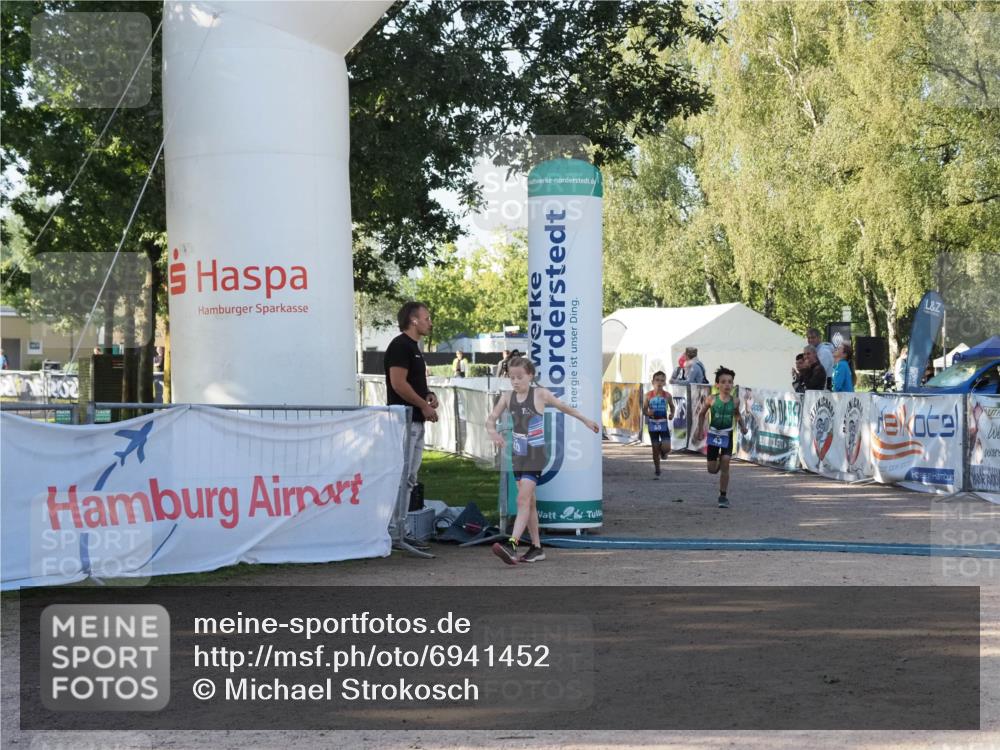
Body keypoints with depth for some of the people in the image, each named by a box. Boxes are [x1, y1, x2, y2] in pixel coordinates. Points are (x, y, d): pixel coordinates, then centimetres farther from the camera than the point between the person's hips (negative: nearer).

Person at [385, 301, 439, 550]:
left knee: (409, 480, 11)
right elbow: (398, 383, -20)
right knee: (400, 477, -10)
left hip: (416, 422, 10)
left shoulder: (413, 347, 20)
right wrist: (424, 405, -14)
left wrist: (428, 395, 8)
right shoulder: (400, 346, -11)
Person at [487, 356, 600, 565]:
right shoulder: (507, 397, 3)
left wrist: (586, 420, 19)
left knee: (524, 499, -16)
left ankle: (512, 544, -26)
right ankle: (536, 548, 19)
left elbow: (563, 406, 7)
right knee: (529, 502, 11)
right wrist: (492, 431, -23)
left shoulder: (540, 394, -7)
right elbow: (491, 419, 1)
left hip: (535, 455, -5)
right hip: (518, 455, 5)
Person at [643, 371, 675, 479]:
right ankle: (657, 470, 20)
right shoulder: (648, 396, -4)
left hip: (663, 424, 0)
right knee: (655, 448, 5)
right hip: (653, 424, 0)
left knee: (666, 448, -13)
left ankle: (663, 452, 26)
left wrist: (672, 414, -7)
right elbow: (644, 410, 1)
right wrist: (648, 413, -21)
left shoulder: (667, 395, -3)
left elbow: (672, 406, 12)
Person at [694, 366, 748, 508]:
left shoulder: (735, 401, -5)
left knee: (725, 464, -11)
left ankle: (723, 496, 0)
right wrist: (701, 428, -1)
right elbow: (702, 414, 6)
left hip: (727, 435, 0)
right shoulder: (711, 399, -9)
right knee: (712, 469, 4)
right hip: (713, 434, 0)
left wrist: (742, 425, 0)